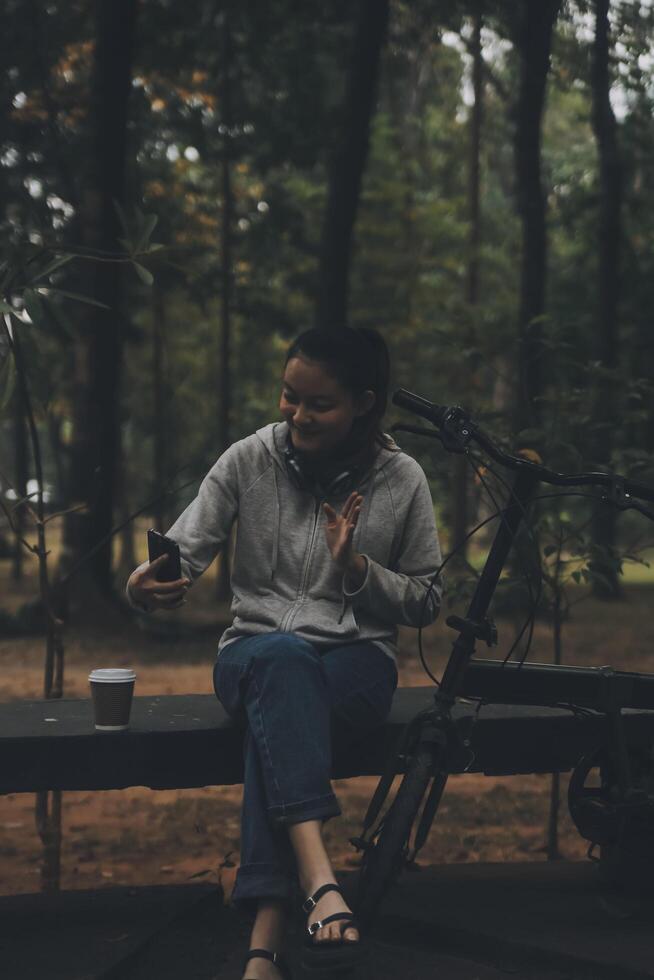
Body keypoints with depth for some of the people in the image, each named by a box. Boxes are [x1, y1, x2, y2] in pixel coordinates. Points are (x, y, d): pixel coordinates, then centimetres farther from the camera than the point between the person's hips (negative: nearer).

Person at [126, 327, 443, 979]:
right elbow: (184, 550, -7)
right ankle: (320, 881, -54)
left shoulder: (401, 479, 1)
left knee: (278, 720, -37)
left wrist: (356, 566, -13)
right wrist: (148, 584, -31)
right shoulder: (250, 460, 1)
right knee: (283, 658, -39)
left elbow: (425, 604, 6)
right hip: (255, 651, 1)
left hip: (357, 660, 0)